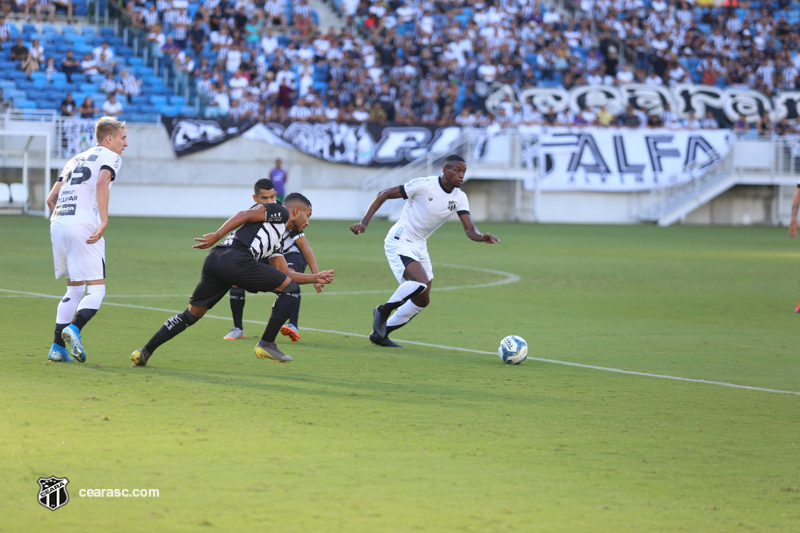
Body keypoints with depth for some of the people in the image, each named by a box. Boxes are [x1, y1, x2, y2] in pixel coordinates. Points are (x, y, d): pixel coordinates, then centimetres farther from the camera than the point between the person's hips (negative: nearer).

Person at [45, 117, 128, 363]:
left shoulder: (75, 160, 26)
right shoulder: (110, 157, 5)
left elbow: (51, 198, 22)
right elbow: (101, 183, -17)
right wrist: (104, 221, -23)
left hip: (57, 223, 7)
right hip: (83, 224, -7)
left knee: (74, 289, 17)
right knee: (96, 290, -3)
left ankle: (58, 347, 10)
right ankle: (74, 328, -28)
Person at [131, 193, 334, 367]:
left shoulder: (276, 243, 35)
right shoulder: (279, 212, 10)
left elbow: (285, 274, 35)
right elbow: (244, 215, -3)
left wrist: (316, 278, 38)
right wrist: (217, 236, -10)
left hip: (215, 259, 9)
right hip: (235, 258, -9)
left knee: (193, 313, 17)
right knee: (291, 289, 1)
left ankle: (145, 352, 13)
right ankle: (266, 345, 0)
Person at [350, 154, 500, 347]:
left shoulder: (460, 197, -1)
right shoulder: (424, 185, -18)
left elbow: (470, 230, -9)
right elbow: (384, 194, -12)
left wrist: (483, 237, -33)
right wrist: (364, 222, -19)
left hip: (419, 246, 8)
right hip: (399, 243, -8)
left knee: (422, 300, 8)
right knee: (421, 282, -29)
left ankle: (380, 333, 21)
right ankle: (383, 311, -6)